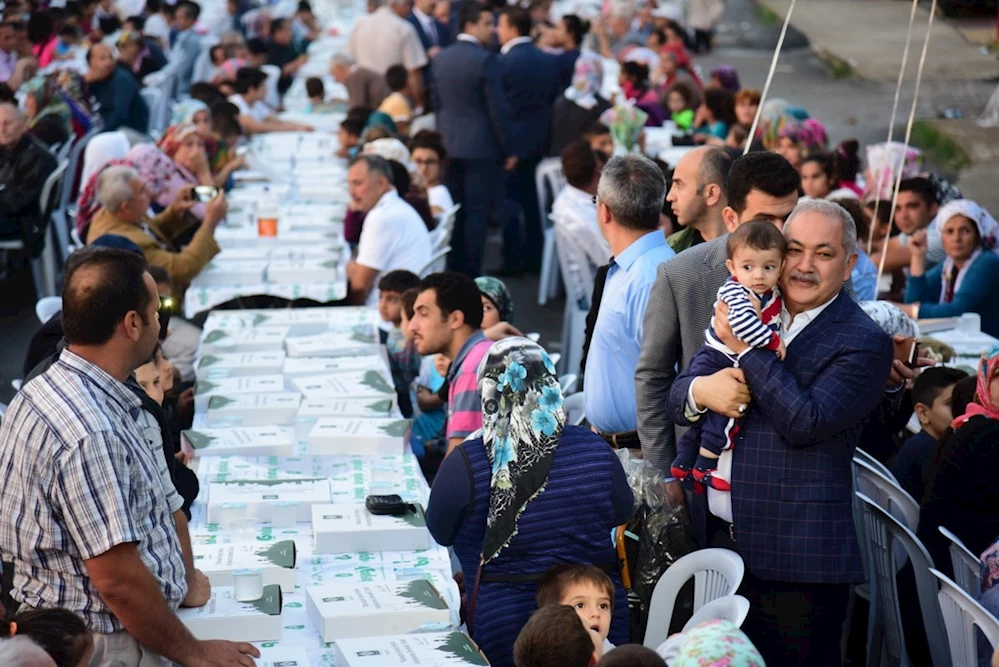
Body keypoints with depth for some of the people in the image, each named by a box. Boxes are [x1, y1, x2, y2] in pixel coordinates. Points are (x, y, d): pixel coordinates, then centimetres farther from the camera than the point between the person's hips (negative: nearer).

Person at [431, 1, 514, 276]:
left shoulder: (441, 58, 6)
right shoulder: (485, 60, -16)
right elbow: (497, 109, -14)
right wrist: (509, 150, -7)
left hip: (448, 146, 7)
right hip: (480, 147, -7)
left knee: (454, 212, 14)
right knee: (477, 213, -2)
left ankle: (453, 270, 19)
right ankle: (471, 272, 0)